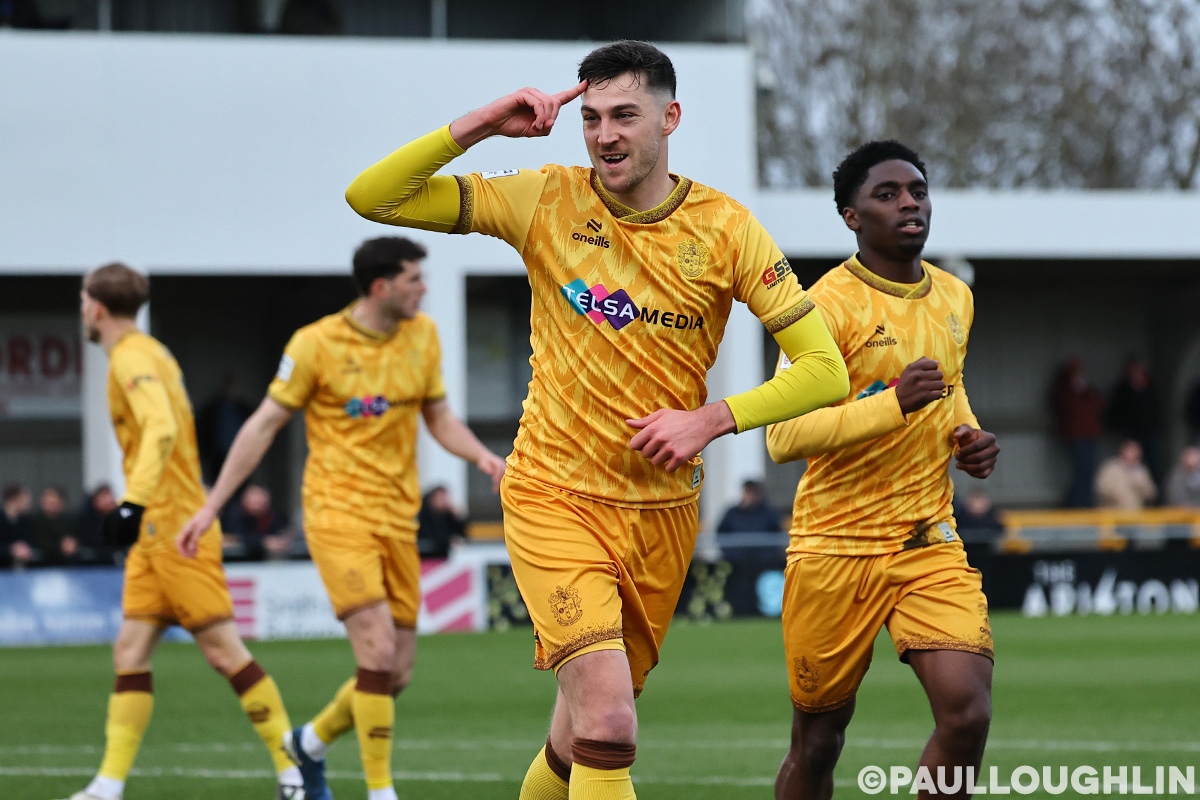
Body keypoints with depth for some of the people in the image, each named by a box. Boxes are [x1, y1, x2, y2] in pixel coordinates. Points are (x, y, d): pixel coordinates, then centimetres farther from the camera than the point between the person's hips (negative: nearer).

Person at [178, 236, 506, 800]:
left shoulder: (423, 336, 6)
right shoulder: (315, 344, -9)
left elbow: (440, 419, 16)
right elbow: (265, 423, -2)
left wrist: (483, 457, -4)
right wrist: (211, 506, -4)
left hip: (399, 518, 6)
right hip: (338, 513, -6)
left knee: (397, 674, 5)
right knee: (378, 651, -19)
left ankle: (310, 743, 32)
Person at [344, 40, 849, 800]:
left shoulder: (726, 229, -5)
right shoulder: (546, 202, -5)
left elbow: (825, 371, -5)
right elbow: (372, 197, -8)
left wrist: (712, 419, -17)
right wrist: (479, 126, -18)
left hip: (664, 507, 2)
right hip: (556, 499, -2)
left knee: (584, 736, 12)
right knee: (608, 727, -21)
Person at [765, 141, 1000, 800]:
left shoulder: (954, 298, 10)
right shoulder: (829, 305, -11)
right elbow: (782, 436, -19)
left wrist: (968, 436, 9)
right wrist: (893, 403, -28)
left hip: (930, 544, 4)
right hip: (835, 547, -4)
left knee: (967, 713, -16)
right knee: (817, 744, 6)